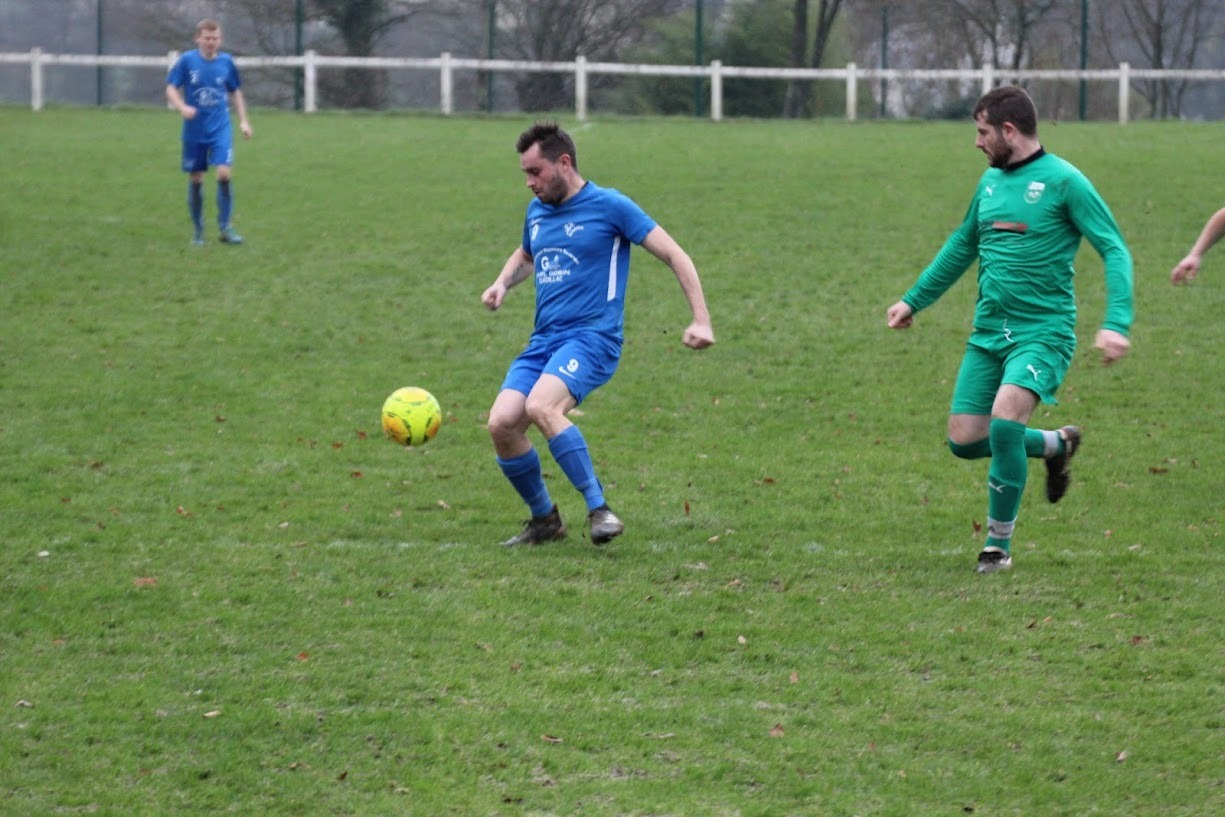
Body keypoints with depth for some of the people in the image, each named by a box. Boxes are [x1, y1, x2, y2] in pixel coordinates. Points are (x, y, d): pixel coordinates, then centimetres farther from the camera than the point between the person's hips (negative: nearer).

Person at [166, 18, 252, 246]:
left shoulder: (226, 62, 2)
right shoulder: (187, 61, -5)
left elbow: (236, 91, 15)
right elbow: (171, 89, -4)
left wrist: (243, 121, 11)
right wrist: (182, 107, -23)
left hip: (220, 129, 0)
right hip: (194, 131, 0)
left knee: (224, 173, -16)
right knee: (195, 179, 6)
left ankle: (225, 228, -7)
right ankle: (198, 230, 20)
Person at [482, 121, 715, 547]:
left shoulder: (610, 206, -4)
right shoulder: (537, 211, 16)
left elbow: (675, 256, -3)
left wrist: (701, 320, -11)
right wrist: (502, 283, 16)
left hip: (592, 336, -7)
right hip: (543, 339, 7)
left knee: (541, 407, -33)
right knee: (502, 423, -14)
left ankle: (599, 509, -24)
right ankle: (544, 520, 6)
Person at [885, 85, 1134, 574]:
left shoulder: (1062, 181, -10)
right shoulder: (991, 181, 11)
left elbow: (1114, 250, -11)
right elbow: (962, 246, 27)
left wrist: (1116, 323, -22)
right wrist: (914, 300, 29)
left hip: (1043, 331, -7)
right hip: (988, 332, 7)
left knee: (1004, 420, -25)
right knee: (964, 441, 2)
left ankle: (999, 545, -8)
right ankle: (1056, 445, 29)